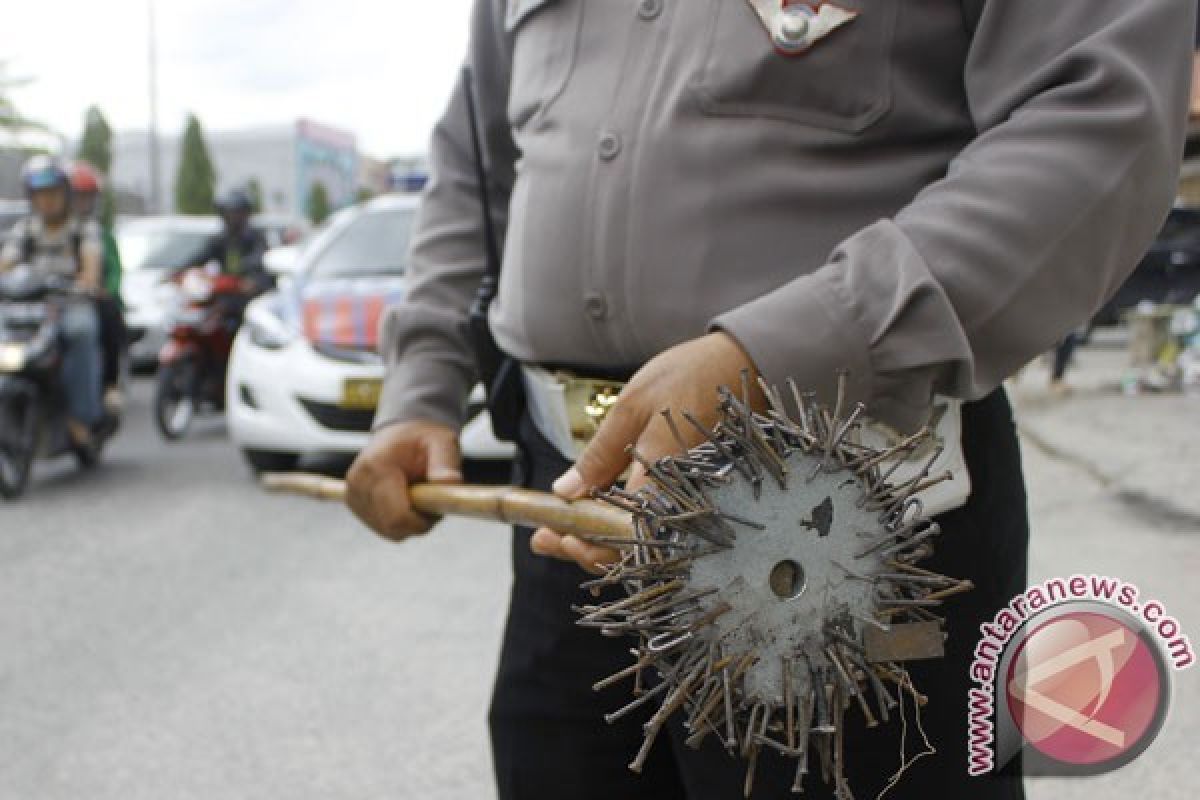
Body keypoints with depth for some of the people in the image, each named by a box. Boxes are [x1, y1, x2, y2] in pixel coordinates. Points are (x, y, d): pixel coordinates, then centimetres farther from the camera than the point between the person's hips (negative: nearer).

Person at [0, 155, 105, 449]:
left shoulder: (84, 229, 3)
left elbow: (92, 258, -16)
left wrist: (88, 280, -40)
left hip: (73, 305, -3)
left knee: (81, 329, -36)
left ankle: (81, 416, -31)